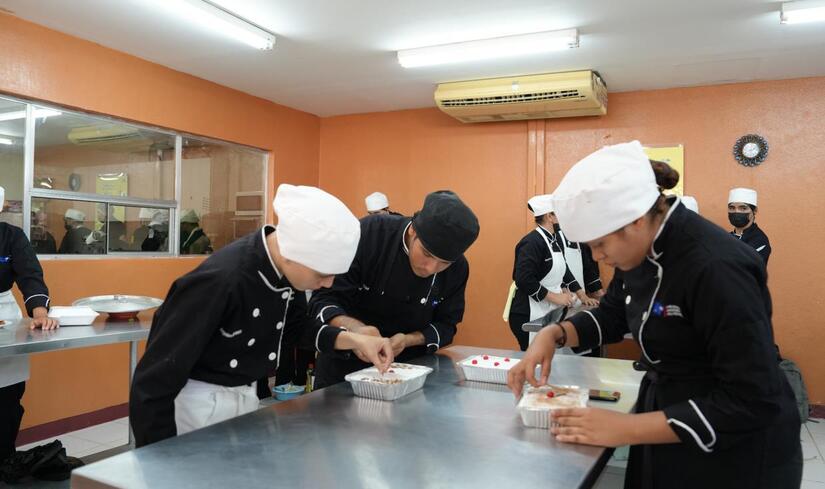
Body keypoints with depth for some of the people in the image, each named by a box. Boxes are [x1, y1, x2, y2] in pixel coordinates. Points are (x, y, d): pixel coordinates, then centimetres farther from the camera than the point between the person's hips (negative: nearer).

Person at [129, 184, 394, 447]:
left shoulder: (286, 269, -11)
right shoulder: (219, 282, -32)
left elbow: (294, 327, 8)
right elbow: (152, 382, -25)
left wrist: (353, 339, -7)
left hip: (246, 398, 7)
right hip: (198, 407, -6)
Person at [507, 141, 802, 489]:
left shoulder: (716, 266, -30)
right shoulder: (644, 250, -5)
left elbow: (752, 403, -29)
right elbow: (612, 316, 11)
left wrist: (626, 429, -28)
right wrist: (553, 335, -8)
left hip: (734, 452, -7)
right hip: (666, 411, 7)